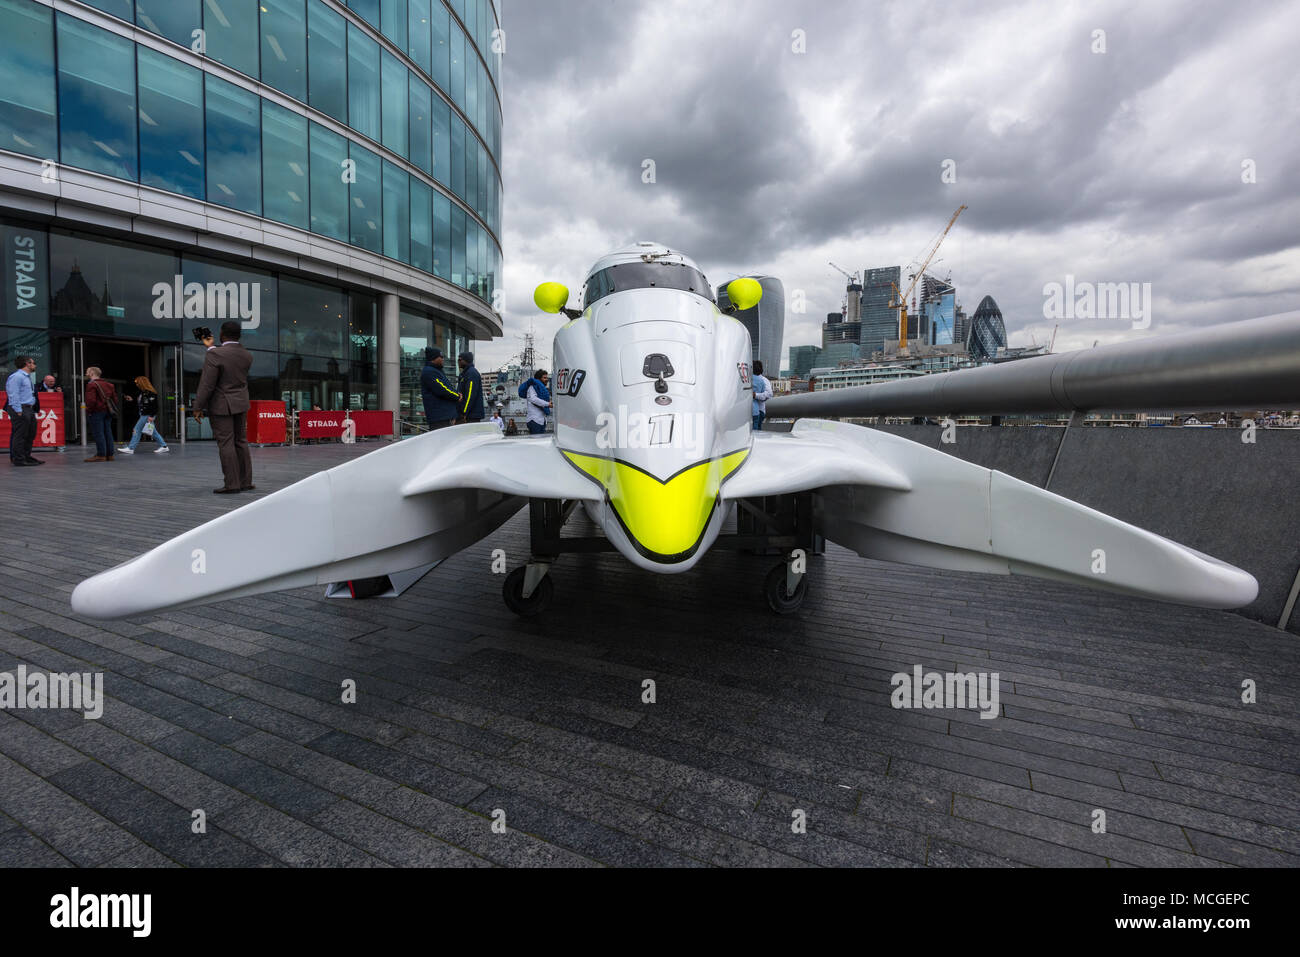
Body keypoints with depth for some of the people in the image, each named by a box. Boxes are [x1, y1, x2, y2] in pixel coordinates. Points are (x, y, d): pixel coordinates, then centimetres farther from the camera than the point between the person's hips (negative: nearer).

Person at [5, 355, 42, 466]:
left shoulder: (27, 377, 19)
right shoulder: (16, 376, -11)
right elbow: (13, 395, -16)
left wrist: (32, 409, 15)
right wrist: (18, 411, -19)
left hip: (29, 409, 10)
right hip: (21, 409, -10)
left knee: (31, 434, 14)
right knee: (20, 435, -6)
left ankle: (26, 457, 22)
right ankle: (18, 460, -2)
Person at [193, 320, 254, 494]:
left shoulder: (214, 355, -16)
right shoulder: (247, 356, 2)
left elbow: (207, 384, -16)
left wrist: (198, 407, -9)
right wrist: (211, 347, 30)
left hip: (221, 405, -6)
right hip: (241, 404, 6)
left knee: (226, 444, -3)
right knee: (241, 442, 10)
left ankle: (232, 484, -1)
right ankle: (246, 482, 12)